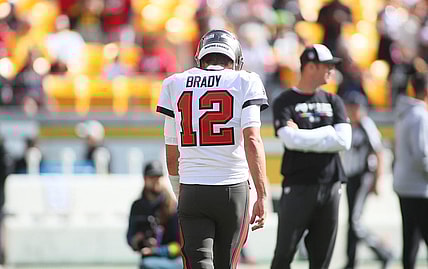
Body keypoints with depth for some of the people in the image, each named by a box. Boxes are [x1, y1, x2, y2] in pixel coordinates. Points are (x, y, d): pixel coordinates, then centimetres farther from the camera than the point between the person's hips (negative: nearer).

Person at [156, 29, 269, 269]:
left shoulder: (175, 85, 10)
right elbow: (252, 142, -12)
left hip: (192, 192, 1)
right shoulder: (245, 83, 1)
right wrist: (262, 196, -12)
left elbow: (172, 155, 14)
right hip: (233, 189, -1)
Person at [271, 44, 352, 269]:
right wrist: (327, 133, -7)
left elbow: (344, 140, -1)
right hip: (298, 186, -4)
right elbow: (291, 139, -16)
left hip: (330, 186, 4)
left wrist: (304, 137, -6)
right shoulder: (285, 102, 1)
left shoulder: (333, 101, 13)